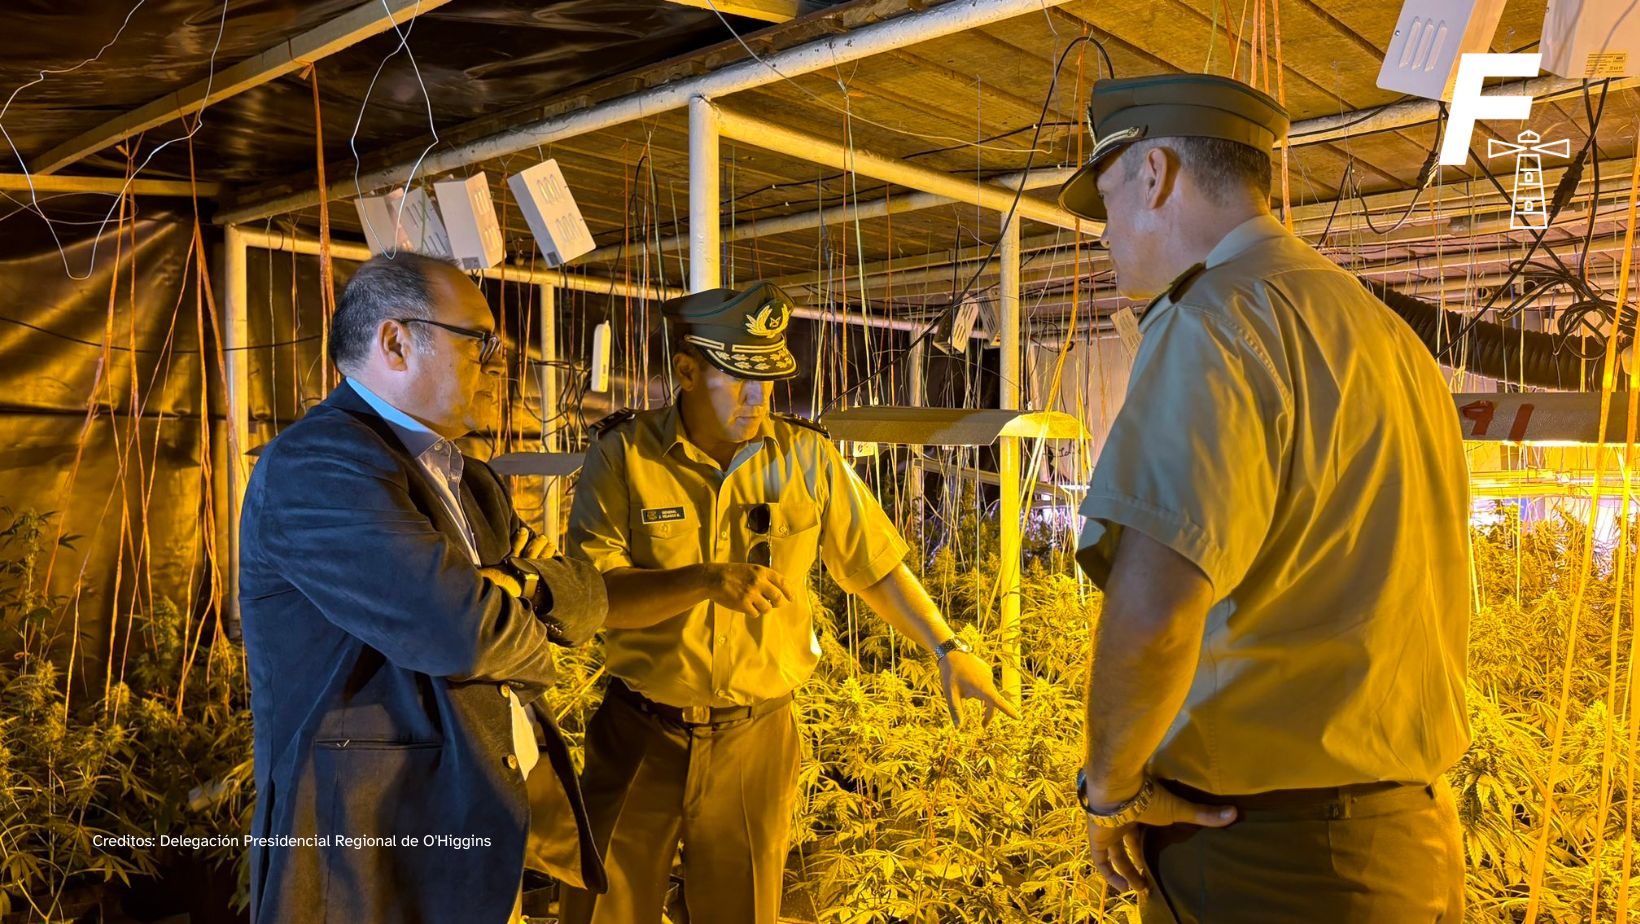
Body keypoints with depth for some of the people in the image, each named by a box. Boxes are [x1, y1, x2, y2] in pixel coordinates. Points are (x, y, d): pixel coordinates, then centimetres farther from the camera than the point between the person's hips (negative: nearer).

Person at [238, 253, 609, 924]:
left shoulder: (466, 479, 13)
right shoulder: (314, 465, -19)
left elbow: (587, 597, 9)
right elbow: (462, 631, -29)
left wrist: (528, 589, -14)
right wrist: (530, 640, -6)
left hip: (489, 829, 9)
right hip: (373, 846, -8)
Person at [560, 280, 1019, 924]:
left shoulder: (807, 458, -3)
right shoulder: (623, 455, -9)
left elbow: (875, 564, 6)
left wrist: (947, 650, 2)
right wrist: (705, 582, -29)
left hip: (756, 738, 1)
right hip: (641, 734, 0)